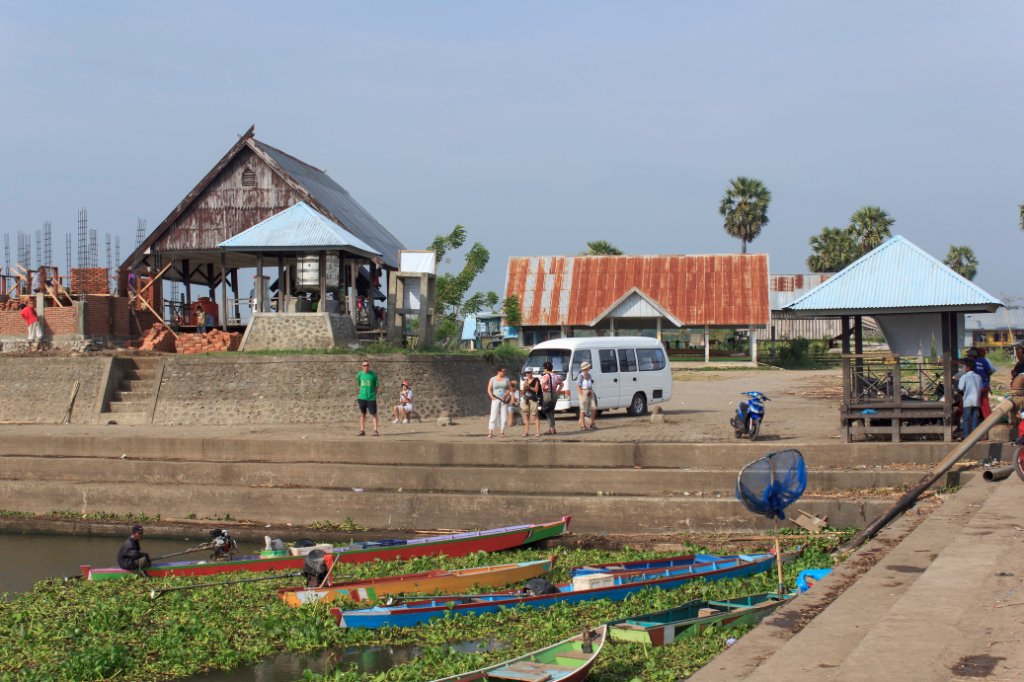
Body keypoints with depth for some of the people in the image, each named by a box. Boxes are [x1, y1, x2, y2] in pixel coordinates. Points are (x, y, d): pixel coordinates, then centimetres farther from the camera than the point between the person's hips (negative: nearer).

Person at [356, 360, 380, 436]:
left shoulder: (373, 374, -4)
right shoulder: (360, 374, 4)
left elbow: (377, 386, 2)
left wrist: (374, 394, -4)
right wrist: (362, 392, 8)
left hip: (371, 398, -3)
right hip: (362, 397, 3)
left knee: (373, 414, -3)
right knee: (362, 414, 7)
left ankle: (375, 430, 1)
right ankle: (362, 430, 13)